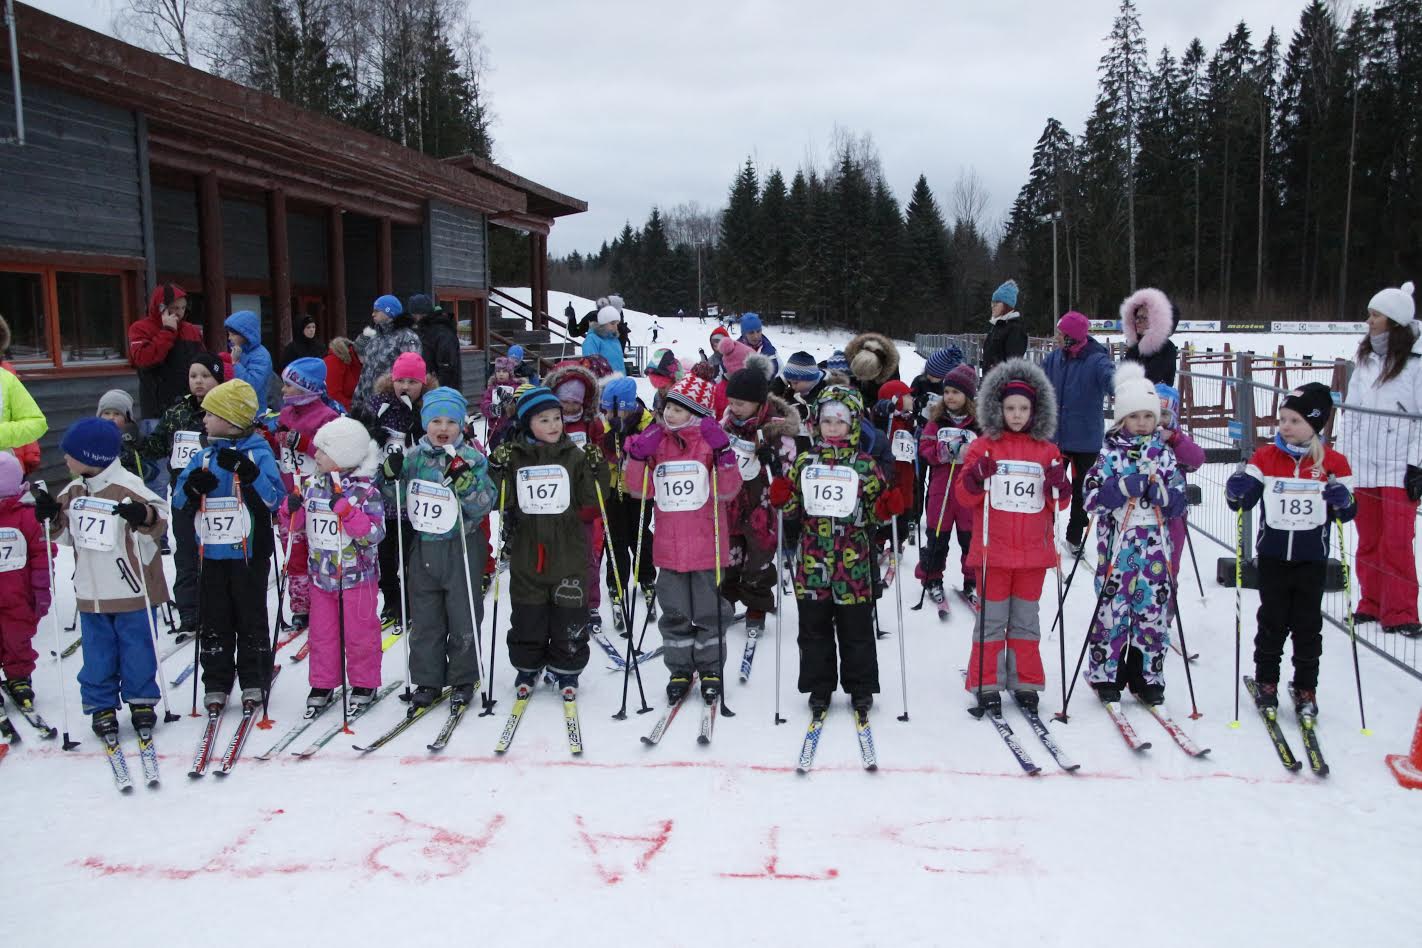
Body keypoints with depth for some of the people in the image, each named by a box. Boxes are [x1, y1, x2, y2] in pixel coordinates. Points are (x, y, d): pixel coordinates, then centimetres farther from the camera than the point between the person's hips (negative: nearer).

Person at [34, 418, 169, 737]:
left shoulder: (128, 487, -15)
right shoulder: (74, 492, 6)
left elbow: (159, 521, -17)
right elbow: (67, 533, 17)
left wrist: (144, 516, -38)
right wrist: (51, 515, -1)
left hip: (132, 592, -6)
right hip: (91, 593, 6)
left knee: (136, 651, 8)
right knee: (97, 654, 13)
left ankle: (141, 702, 23)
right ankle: (101, 706, 24)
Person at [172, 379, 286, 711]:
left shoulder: (258, 453, -7)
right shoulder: (204, 457, 9)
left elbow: (273, 498, -17)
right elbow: (180, 500, 9)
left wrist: (247, 472, -28)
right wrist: (192, 487, -12)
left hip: (249, 553, -5)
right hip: (211, 554, 5)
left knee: (251, 619, 6)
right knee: (214, 623, 10)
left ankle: (255, 681, 18)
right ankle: (216, 684, 19)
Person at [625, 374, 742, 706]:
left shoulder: (709, 441, -5)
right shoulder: (657, 442, 6)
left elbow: (727, 492, -9)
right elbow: (640, 490, 6)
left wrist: (724, 455, -22)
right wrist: (638, 457, -8)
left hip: (706, 545, -3)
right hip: (669, 547, 3)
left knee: (708, 610, 8)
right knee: (675, 612, 11)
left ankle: (710, 668, 24)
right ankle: (680, 669, 25)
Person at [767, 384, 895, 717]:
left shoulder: (865, 465, 1)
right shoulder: (804, 462, 7)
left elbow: (874, 512, 7)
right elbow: (793, 510, 12)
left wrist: (887, 507, -14)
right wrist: (782, 499, -8)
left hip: (853, 563, -2)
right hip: (812, 562, 2)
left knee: (856, 628, 7)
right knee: (814, 627, 9)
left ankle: (860, 688, 22)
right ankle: (819, 687, 23)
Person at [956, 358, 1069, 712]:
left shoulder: (1047, 451, 8)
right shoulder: (984, 447, 1)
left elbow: (1059, 503, 11)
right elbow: (965, 496, 0)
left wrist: (1059, 486, -10)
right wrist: (976, 478, -20)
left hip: (1034, 551, 2)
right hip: (993, 550, -2)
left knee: (1026, 619, 11)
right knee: (991, 619, 3)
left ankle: (1025, 683, 21)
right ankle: (987, 685, 12)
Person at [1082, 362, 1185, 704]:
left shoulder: (1164, 453, 9)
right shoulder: (1109, 453, 0)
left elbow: (1179, 503, 8)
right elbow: (1091, 497, -8)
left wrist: (1162, 493, -13)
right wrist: (1124, 487, -20)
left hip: (1155, 547, 3)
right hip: (1116, 545, -3)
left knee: (1154, 608, 6)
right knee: (1112, 607, 0)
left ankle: (1147, 676, 18)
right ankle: (1105, 675, 13)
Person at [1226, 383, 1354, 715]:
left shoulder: (1333, 462, -3)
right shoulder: (1266, 457, -2)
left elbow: (1346, 513, 2)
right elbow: (1245, 501, -1)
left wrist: (1343, 501, -20)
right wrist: (1236, 491, -23)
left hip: (1312, 559, 0)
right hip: (1272, 555, 0)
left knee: (1308, 624, 8)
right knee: (1272, 621, 9)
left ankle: (1305, 688, 21)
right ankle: (1266, 681, 23)